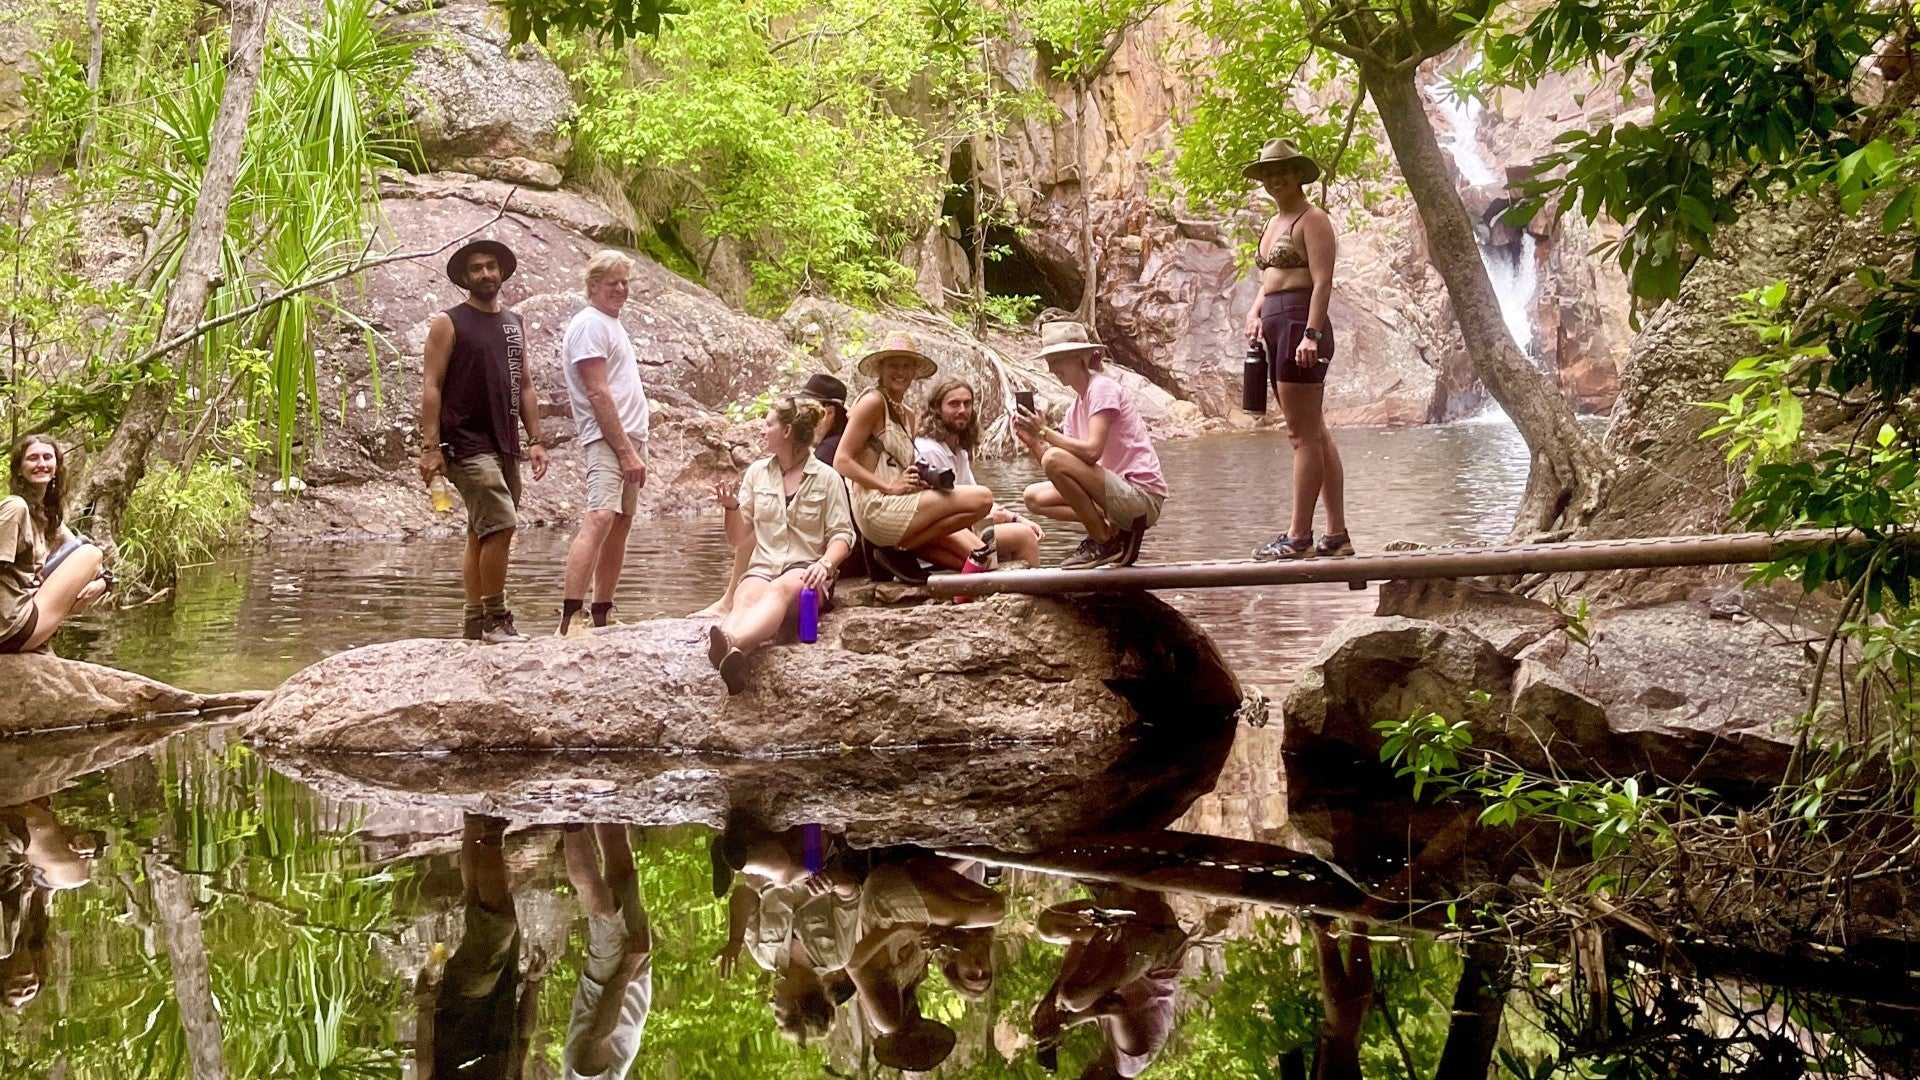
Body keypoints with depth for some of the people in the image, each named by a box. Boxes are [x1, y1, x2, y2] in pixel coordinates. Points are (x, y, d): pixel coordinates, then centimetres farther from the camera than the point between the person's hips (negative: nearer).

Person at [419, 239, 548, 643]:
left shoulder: (515, 323, 17)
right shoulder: (448, 322, -1)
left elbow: (525, 386, 20)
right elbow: (431, 386, -6)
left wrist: (535, 440, 11)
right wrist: (430, 447, -14)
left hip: (505, 445, 7)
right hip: (466, 444, -7)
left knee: (484, 536, 9)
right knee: (500, 525, -17)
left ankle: (475, 622, 15)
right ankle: (495, 619, -9)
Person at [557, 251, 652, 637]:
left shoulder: (612, 323, 21)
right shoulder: (589, 325, -9)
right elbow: (597, 394, -16)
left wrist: (635, 449, 17)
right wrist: (627, 452, -19)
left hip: (631, 437, 10)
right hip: (607, 438, -10)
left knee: (621, 525, 10)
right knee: (600, 518, -23)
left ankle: (601, 616, 15)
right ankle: (570, 618, -30)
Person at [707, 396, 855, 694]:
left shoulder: (826, 477, 6)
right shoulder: (757, 472, 17)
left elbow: (841, 535, 1)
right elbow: (738, 538, 20)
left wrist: (824, 564, -19)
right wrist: (731, 507, -1)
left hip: (805, 571, -3)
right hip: (763, 567, 3)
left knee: (780, 590, -39)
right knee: (747, 597, -35)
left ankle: (732, 646, -70)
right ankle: (731, 661, -70)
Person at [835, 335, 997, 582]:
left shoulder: (908, 416, 22)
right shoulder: (873, 401, -3)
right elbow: (842, 461, -11)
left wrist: (922, 478, -3)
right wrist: (891, 487, -18)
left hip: (901, 508, 8)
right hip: (878, 508, -8)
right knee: (981, 498, -19)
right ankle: (900, 550, -12)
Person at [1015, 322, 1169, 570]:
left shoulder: (1103, 387, -9)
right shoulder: (1075, 407, 16)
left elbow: (1092, 450, -23)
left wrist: (1045, 432, -16)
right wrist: (1033, 442, -5)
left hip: (1143, 496, -9)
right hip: (1117, 492, 9)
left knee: (1055, 459, -24)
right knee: (1035, 497, 8)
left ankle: (1105, 542, -11)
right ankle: (1115, 529, 2)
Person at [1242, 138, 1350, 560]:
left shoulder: (1312, 219, -5)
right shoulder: (1274, 223, 22)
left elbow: (1322, 281, -14)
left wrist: (1310, 334, -23)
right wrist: (1255, 312, 8)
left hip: (1300, 324, -10)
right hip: (1276, 328, 10)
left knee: (1304, 434, -9)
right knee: (1316, 434, 9)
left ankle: (1298, 536, -9)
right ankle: (1337, 533, 11)